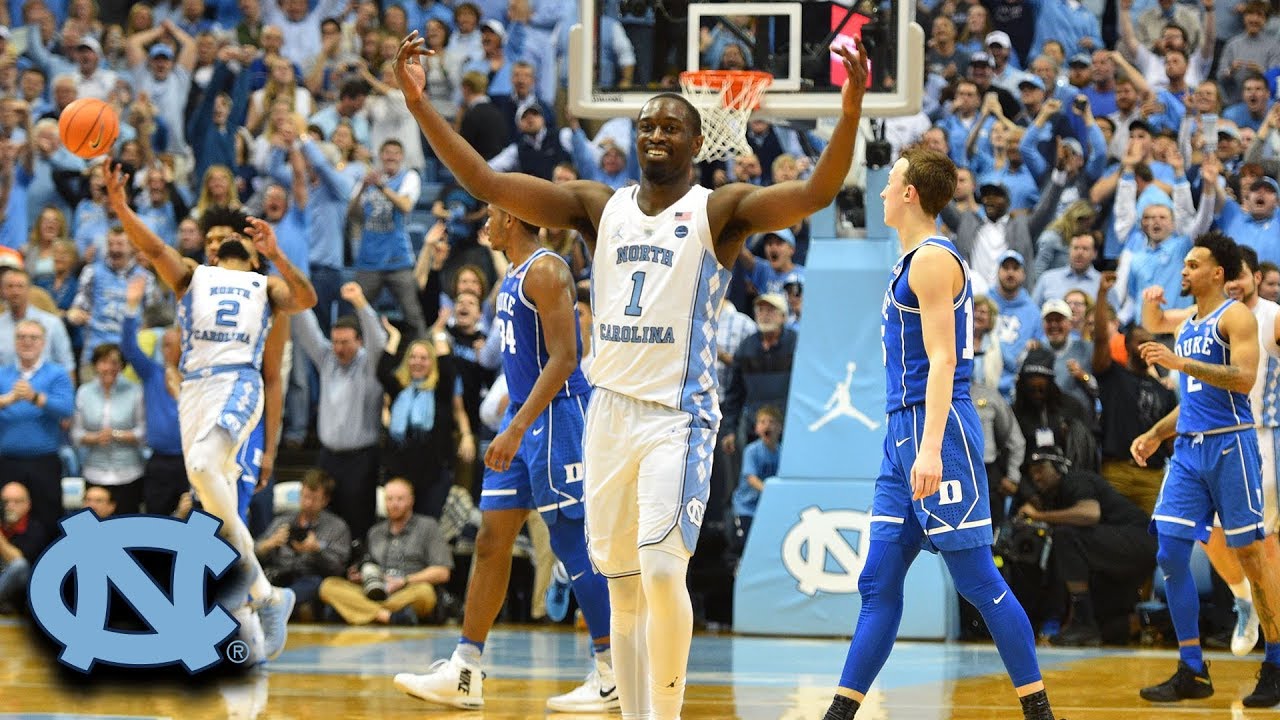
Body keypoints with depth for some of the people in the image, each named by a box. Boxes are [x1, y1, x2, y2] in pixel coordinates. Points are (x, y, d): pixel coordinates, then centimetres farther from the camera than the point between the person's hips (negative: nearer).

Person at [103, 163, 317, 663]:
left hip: (239, 382, -3)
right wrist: (120, 207, -15)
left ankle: (244, 560, -18)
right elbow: (153, 248, 3)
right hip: (194, 386, 3)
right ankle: (268, 597, 9)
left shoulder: (266, 287, 20)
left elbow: (306, 300, 0)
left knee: (202, 464, -30)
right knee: (218, 505, -1)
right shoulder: (192, 275, 22)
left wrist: (276, 256, -14)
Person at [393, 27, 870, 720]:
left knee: (662, 569, -19)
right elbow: (485, 182, 4)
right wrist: (418, 102, -5)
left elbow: (814, 193, -19)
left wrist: (849, 113, -35)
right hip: (609, 410, 5)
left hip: (679, 415, -5)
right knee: (623, 586, 7)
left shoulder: (720, 209, -2)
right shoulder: (599, 206, 10)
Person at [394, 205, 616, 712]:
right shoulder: (513, 278, 17)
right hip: (522, 419, 10)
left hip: (555, 418, -10)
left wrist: (517, 429, -26)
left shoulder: (545, 271, -14)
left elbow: (564, 358, -21)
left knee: (574, 546, -6)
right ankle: (464, 674, 7)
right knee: (491, 541, 6)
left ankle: (612, 675, 0)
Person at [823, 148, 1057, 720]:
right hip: (904, 434, 10)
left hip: (935, 427, -10)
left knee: (976, 577, -8)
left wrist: (931, 448, -26)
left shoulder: (932, 260, -10)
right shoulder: (916, 261, 20)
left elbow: (942, 360, -18)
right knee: (878, 583, 7)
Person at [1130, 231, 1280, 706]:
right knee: (1170, 554, -1)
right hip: (1188, 450, 8)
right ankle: (1192, 672, 5)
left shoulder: (1235, 316, -4)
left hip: (1229, 445, -8)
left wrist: (1182, 363, -23)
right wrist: (1155, 434, 14)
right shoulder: (1186, 328, 20)